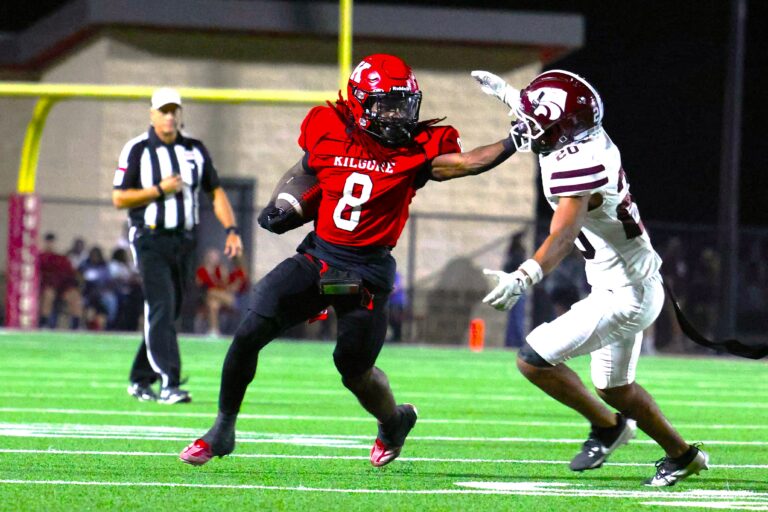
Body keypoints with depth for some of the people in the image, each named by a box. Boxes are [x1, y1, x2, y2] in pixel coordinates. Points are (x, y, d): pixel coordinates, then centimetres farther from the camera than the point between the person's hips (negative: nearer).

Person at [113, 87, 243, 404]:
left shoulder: (195, 150, 12)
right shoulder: (137, 150, -2)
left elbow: (215, 191, 14)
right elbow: (119, 198, -5)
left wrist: (231, 230, 1)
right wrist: (160, 190, -14)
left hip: (184, 242, 5)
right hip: (151, 240, -5)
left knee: (167, 314, 8)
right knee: (161, 309, -15)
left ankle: (140, 381, 19)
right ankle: (169, 383, -21)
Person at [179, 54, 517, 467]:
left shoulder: (417, 150, -10)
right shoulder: (329, 132, -3)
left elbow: (466, 162, -25)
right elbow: (303, 171, 16)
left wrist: (514, 143, -37)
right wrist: (280, 205, 1)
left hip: (366, 273, -2)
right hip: (316, 258, 2)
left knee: (355, 371, 0)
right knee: (249, 333, -8)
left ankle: (394, 421, 34)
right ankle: (223, 429, 9)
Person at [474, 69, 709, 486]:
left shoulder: (574, 169, -27)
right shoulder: (592, 140, -1)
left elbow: (562, 237, -43)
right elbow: (550, 119, 24)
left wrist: (523, 278, -58)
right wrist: (505, 92, 33)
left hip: (623, 295, -10)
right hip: (637, 285, 10)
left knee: (534, 360, -12)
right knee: (613, 386, 25)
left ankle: (606, 426, 5)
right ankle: (681, 454, 39)